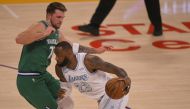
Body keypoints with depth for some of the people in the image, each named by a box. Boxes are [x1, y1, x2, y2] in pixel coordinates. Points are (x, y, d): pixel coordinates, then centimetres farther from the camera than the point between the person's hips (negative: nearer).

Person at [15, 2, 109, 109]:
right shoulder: (40, 27, -17)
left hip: (43, 75, 10)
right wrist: (43, 34, -38)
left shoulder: (57, 33, 11)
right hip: (29, 79, -10)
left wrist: (95, 50, 28)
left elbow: (72, 47, 29)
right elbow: (19, 39, -34)